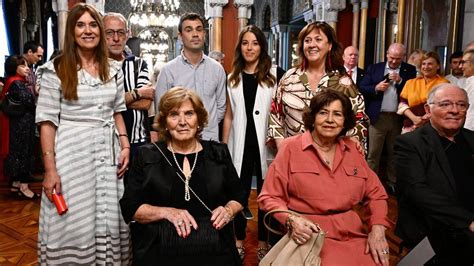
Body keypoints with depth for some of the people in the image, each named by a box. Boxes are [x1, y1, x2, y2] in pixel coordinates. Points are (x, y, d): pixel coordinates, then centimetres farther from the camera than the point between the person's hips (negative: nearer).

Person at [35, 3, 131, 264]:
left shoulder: (113, 69, 8)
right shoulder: (56, 69, -5)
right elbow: (47, 121, -7)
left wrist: (125, 146, 1)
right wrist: (50, 170, -12)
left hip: (108, 151, 4)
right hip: (72, 153, -3)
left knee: (108, 221, 11)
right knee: (74, 223, 5)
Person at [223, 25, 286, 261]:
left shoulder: (276, 74, -2)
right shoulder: (232, 78, 9)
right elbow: (229, 115, 10)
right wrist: (223, 145, 7)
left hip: (266, 144, -2)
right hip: (240, 145, 3)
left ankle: (263, 242, 25)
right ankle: (239, 241, 26)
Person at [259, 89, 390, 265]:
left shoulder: (352, 150, 10)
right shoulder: (291, 147, -3)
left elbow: (376, 194, 14)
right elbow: (270, 197, -2)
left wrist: (377, 229, -3)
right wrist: (291, 220, -19)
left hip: (352, 234, 5)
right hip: (310, 235, -4)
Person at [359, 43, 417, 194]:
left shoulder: (410, 70, 5)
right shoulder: (374, 68, 6)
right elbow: (362, 88, 1)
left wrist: (400, 81, -14)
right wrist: (376, 88, -14)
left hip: (399, 118, 1)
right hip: (378, 117, 0)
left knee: (395, 153, 11)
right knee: (373, 153, 3)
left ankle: (392, 182, 23)